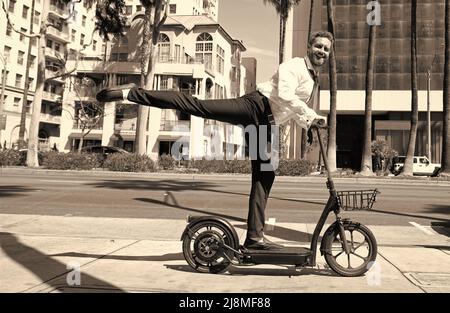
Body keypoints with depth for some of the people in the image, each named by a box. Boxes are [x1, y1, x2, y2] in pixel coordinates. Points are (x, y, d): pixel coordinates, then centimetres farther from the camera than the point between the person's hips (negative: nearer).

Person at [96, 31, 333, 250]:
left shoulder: (314, 81, 26)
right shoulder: (294, 66, -1)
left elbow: (294, 112, 35)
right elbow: (285, 96, -19)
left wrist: (308, 122, 16)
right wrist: (313, 115, -18)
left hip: (266, 124, 8)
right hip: (256, 106, -8)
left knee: (264, 177, 2)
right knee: (196, 106, -24)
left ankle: (255, 237, 6)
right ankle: (129, 93, -21)